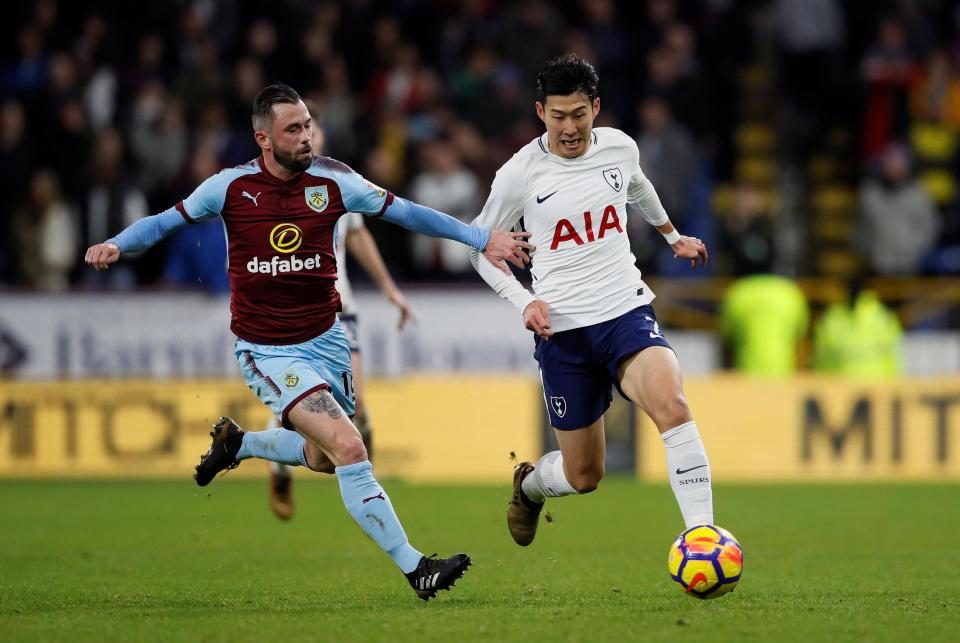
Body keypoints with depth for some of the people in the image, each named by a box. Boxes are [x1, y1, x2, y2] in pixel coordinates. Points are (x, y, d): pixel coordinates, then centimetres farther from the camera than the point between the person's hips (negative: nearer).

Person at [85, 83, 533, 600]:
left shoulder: (332, 183, -5)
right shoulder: (231, 187, -10)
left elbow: (406, 213, 0)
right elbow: (165, 222, 1)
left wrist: (483, 240, -5)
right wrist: (116, 245, -17)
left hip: (325, 341, 5)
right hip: (269, 353, -5)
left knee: (325, 458, 17)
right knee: (350, 450, -19)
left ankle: (235, 442, 42)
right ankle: (413, 567, -15)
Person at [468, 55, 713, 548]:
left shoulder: (620, 148, 1)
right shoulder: (519, 174, -8)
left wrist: (673, 237, 40)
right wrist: (524, 302, -9)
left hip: (627, 311, 2)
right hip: (562, 328, -2)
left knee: (672, 406, -30)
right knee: (584, 476, 5)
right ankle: (528, 485, 42)